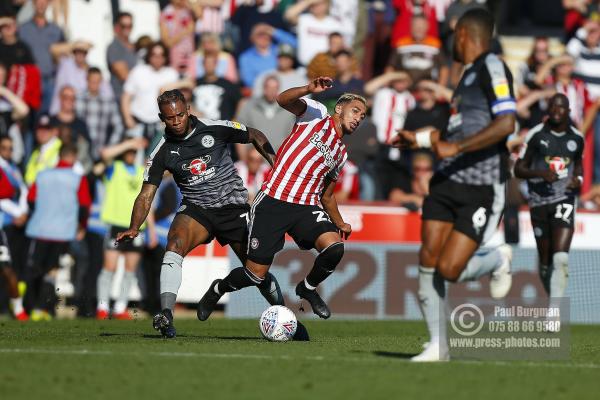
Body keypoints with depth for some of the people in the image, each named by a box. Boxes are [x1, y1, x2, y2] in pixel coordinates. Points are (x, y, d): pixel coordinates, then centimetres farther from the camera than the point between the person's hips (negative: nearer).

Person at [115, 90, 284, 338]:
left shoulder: (216, 130, -8)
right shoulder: (163, 152, -5)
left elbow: (255, 136, 8)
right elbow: (146, 194, -6)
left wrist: (275, 162, -6)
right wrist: (134, 228, -21)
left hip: (233, 206, 0)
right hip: (196, 209, 0)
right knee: (174, 246, -30)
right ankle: (166, 316, -38)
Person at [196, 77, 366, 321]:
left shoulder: (341, 153, 21)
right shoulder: (317, 114, 3)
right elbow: (283, 100, -16)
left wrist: (339, 223, 20)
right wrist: (309, 90, -33)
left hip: (306, 208, 5)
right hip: (273, 202, -5)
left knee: (335, 247, -24)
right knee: (256, 275, -4)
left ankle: (308, 289, 6)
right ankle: (218, 289, 30)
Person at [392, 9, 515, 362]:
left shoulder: (492, 67, -9)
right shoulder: (469, 73, 20)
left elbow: (506, 123, -22)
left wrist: (454, 147, -25)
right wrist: (420, 139, 40)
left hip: (483, 186, -9)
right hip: (449, 179, 9)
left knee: (449, 270, -13)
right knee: (428, 261, -1)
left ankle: (498, 260, 18)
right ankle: (438, 346, 8)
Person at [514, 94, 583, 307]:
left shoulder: (577, 138, 4)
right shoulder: (536, 135, -4)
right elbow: (519, 169, -1)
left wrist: (578, 179, 1)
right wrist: (541, 173, -20)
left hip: (564, 200, 0)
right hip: (539, 201, 0)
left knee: (561, 258, -18)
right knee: (545, 260, 8)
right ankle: (553, 295, 35)